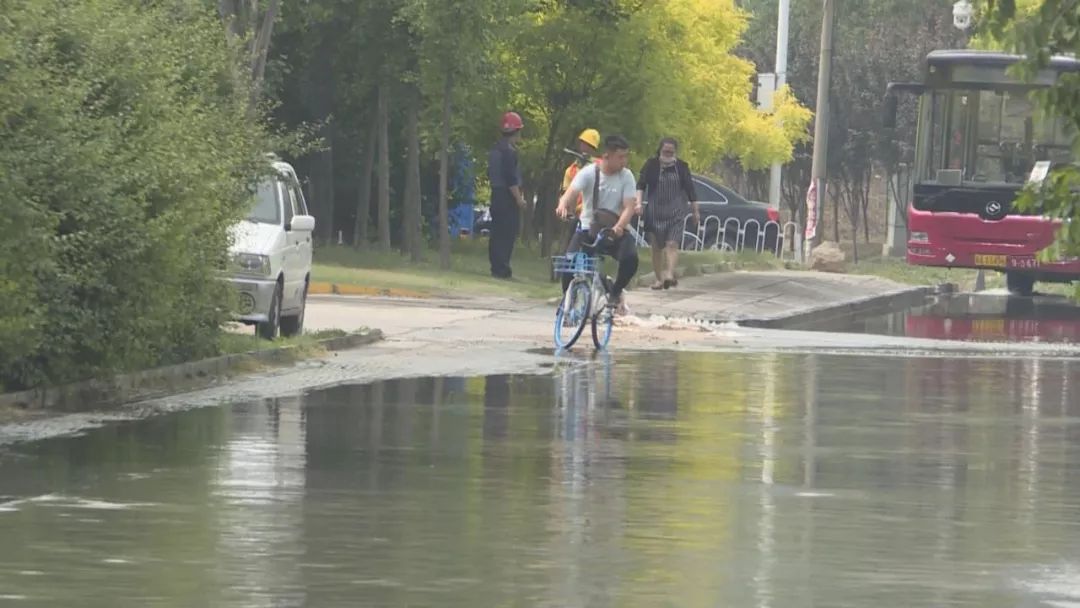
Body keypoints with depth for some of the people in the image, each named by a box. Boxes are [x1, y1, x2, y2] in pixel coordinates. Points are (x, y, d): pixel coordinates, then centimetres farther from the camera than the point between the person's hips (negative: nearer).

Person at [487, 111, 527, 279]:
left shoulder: (496, 150, 14)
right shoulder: (509, 151, -15)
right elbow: (510, 178, -21)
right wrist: (519, 198, -17)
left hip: (496, 194, 10)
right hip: (508, 197, -10)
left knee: (497, 232, 12)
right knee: (508, 233, -8)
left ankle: (497, 267, 15)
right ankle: (502, 268, -11)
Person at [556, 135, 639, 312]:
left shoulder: (626, 176, -3)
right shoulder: (589, 173, -8)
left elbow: (629, 207, -12)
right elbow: (571, 192, -21)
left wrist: (619, 227, -32)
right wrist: (563, 205, -46)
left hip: (614, 231, 1)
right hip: (588, 228, -1)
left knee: (630, 257, -27)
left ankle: (615, 293, 0)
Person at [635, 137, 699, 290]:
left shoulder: (681, 167, 5)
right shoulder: (651, 165, 2)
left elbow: (689, 189, 11)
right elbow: (641, 185, -2)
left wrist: (695, 210, 14)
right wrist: (638, 202, -17)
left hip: (676, 212, -1)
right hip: (655, 212, 1)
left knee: (672, 243, -16)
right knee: (656, 246, 3)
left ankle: (670, 274, -27)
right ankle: (659, 278, 10)